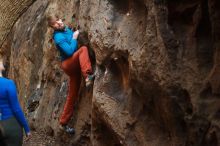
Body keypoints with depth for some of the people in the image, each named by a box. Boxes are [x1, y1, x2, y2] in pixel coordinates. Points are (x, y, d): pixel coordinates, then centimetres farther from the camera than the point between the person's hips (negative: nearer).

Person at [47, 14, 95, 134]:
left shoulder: (66, 29, 12)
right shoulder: (58, 36, -15)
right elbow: (69, 51, -23)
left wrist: (76, 33, 15)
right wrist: (74, 38, -15)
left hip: (75, 65, 8)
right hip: (68, 64, -8)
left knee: (72, 95, 10)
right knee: (83, 49, -32)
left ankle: (63, 123, 19)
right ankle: (88, 76, -50)